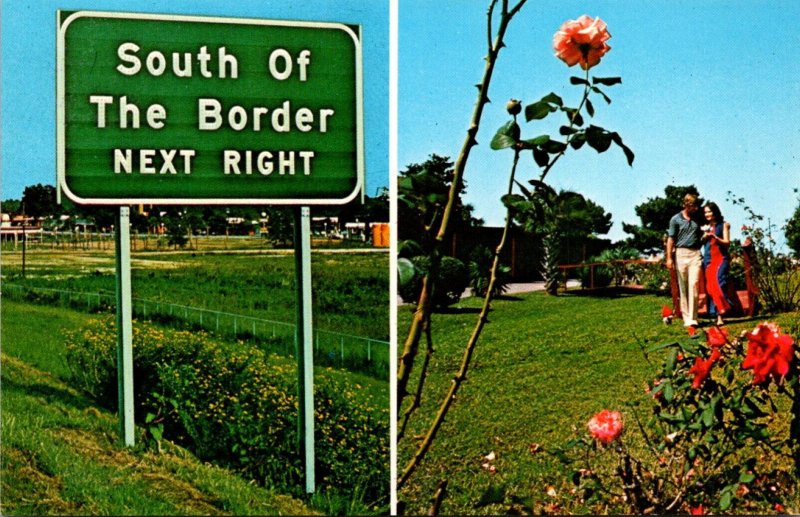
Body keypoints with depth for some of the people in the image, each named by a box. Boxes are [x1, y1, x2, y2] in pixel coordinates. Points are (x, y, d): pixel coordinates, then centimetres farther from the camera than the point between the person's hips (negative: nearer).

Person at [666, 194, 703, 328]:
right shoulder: (676, 219, 4)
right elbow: (671, 239, 2)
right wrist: (669, 257, -3)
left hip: (695, 254, 2)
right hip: (681, 254, -1)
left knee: (694, 285, -9)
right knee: (683, 287, 2)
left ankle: (693, 318, -10)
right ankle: (686, 317, 7)